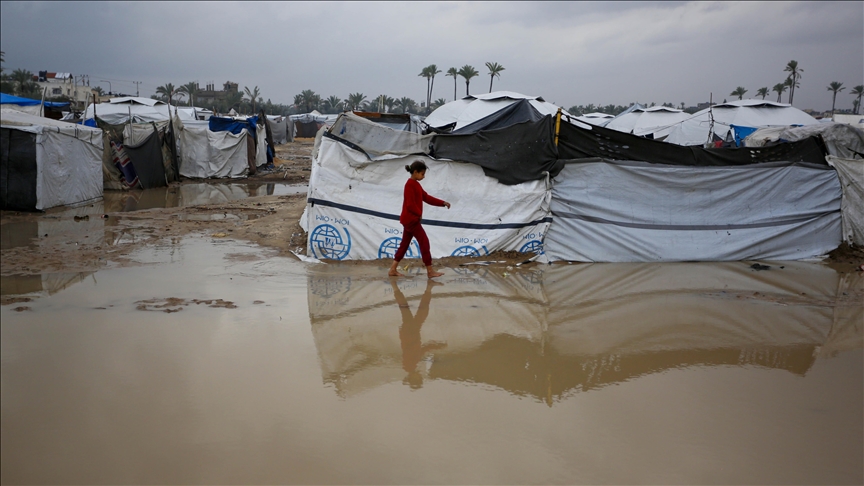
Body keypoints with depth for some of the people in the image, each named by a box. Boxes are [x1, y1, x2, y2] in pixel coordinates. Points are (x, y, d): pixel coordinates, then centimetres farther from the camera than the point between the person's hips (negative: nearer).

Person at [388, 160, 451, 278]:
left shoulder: (416, 184, 15)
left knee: (404, 244, 12)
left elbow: (427, 198, 15)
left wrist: (443, 203, 8)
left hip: (410, 220, 10)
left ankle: (393, 270, 14)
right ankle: (430, 271, -4)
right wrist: (419, 214, -10)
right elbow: (410, 204, -21)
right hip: (411, 219, -10)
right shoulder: (410, 184, -15)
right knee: (424, 241, -7)